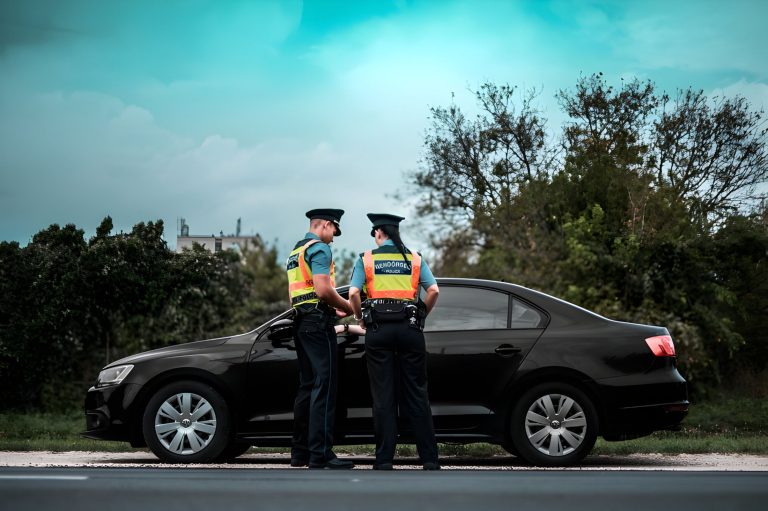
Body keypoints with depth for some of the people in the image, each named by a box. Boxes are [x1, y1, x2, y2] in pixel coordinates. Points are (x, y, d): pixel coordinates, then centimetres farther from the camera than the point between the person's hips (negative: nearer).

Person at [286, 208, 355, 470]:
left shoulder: (295, 252, 23)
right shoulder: (319, 248, -7)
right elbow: (323, 290, -19)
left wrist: (334, 311, 21)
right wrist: (348, 307, -5)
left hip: (301, 321, 10)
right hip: (318, 323, -10)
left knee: (307, 386, 12)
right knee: (324, 386, -11)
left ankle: (300, 452, 14)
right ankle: (320, 455, -15)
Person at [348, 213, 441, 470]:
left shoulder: (366, 259, 6)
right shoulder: (414, 258, 10)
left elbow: (353, 294, -7)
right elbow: (433, 290, -1)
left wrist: (361, 318, 8)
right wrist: (421, 315, 12)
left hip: (378, 330, -1)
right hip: (409, 329, 1)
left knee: (383, 396, 2)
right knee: (416, 394, 5)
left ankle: (384, 459, 1)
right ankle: (429, 458, 3)